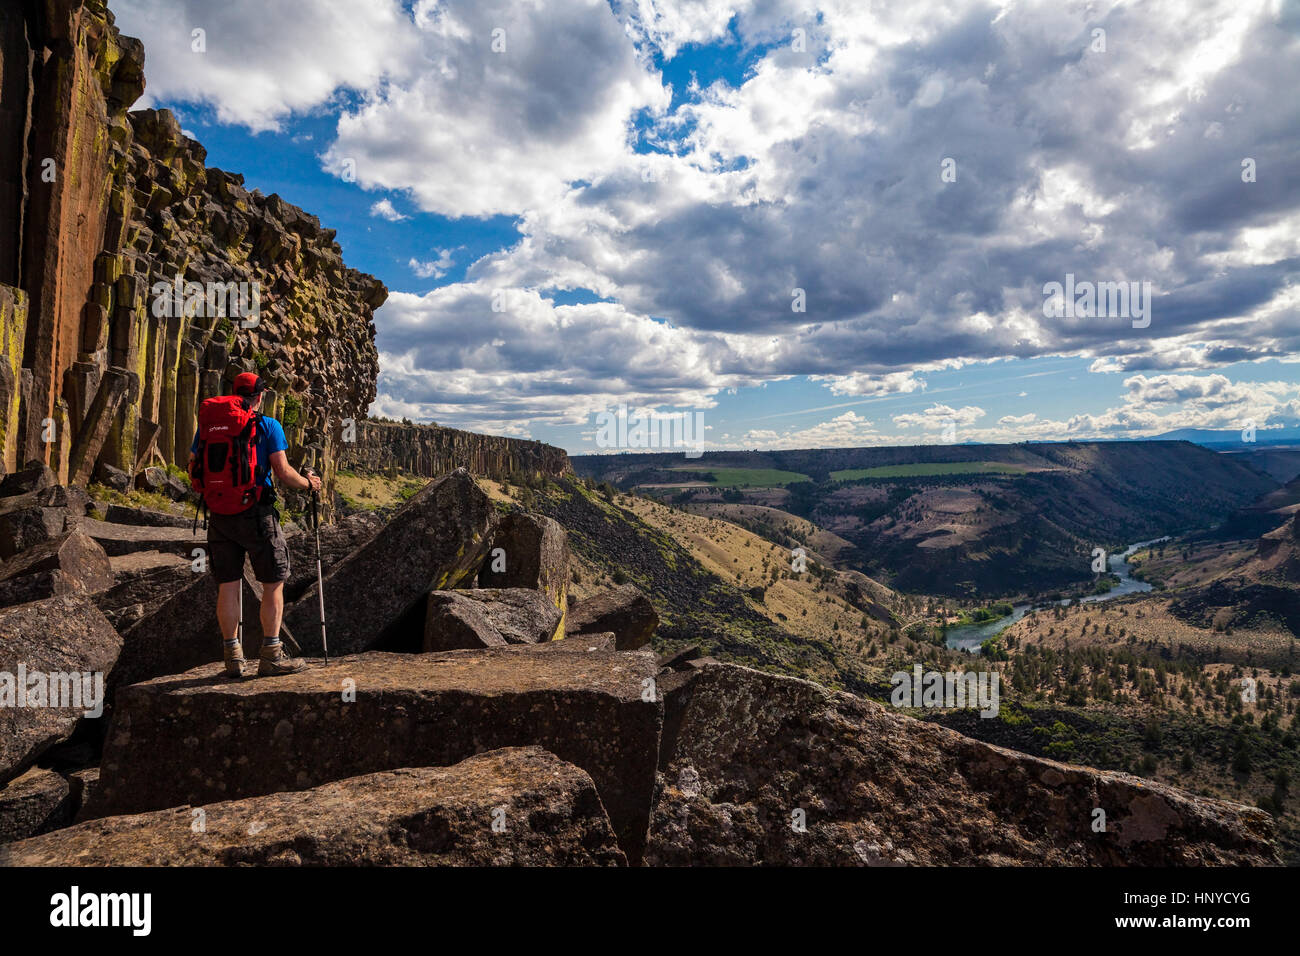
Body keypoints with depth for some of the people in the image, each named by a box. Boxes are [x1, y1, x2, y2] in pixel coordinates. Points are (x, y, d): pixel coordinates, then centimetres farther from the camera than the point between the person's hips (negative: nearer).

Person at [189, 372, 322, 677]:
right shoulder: (268, 426, -5)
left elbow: (193, 468, 12)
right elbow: (283, 473, -11)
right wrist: (308, 483, 8)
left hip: (219, 515, 4)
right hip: (257, 514, -4)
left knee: (227, 585, 9)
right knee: (273, 582, 6)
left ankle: (232, 656, 15)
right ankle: (271, 655, 5)